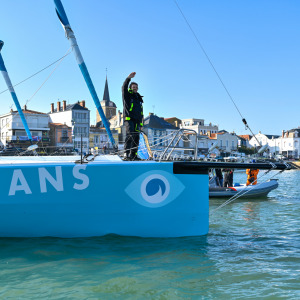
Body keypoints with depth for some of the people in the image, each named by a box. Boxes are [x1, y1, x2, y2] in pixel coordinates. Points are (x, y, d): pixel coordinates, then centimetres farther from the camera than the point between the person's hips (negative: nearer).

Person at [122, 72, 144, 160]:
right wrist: (129, 78, -25)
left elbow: (141, 113, 26)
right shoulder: (127, 96, 8)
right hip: (128, 119, -6)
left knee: (136, 138, 1)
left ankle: (133, 155, 5)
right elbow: (124, 87, -13)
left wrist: (141, 124, 19)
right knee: (130, 135, -23)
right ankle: (126, 154, -29)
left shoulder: (139, 99, 25)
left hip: (137, 121, 6)